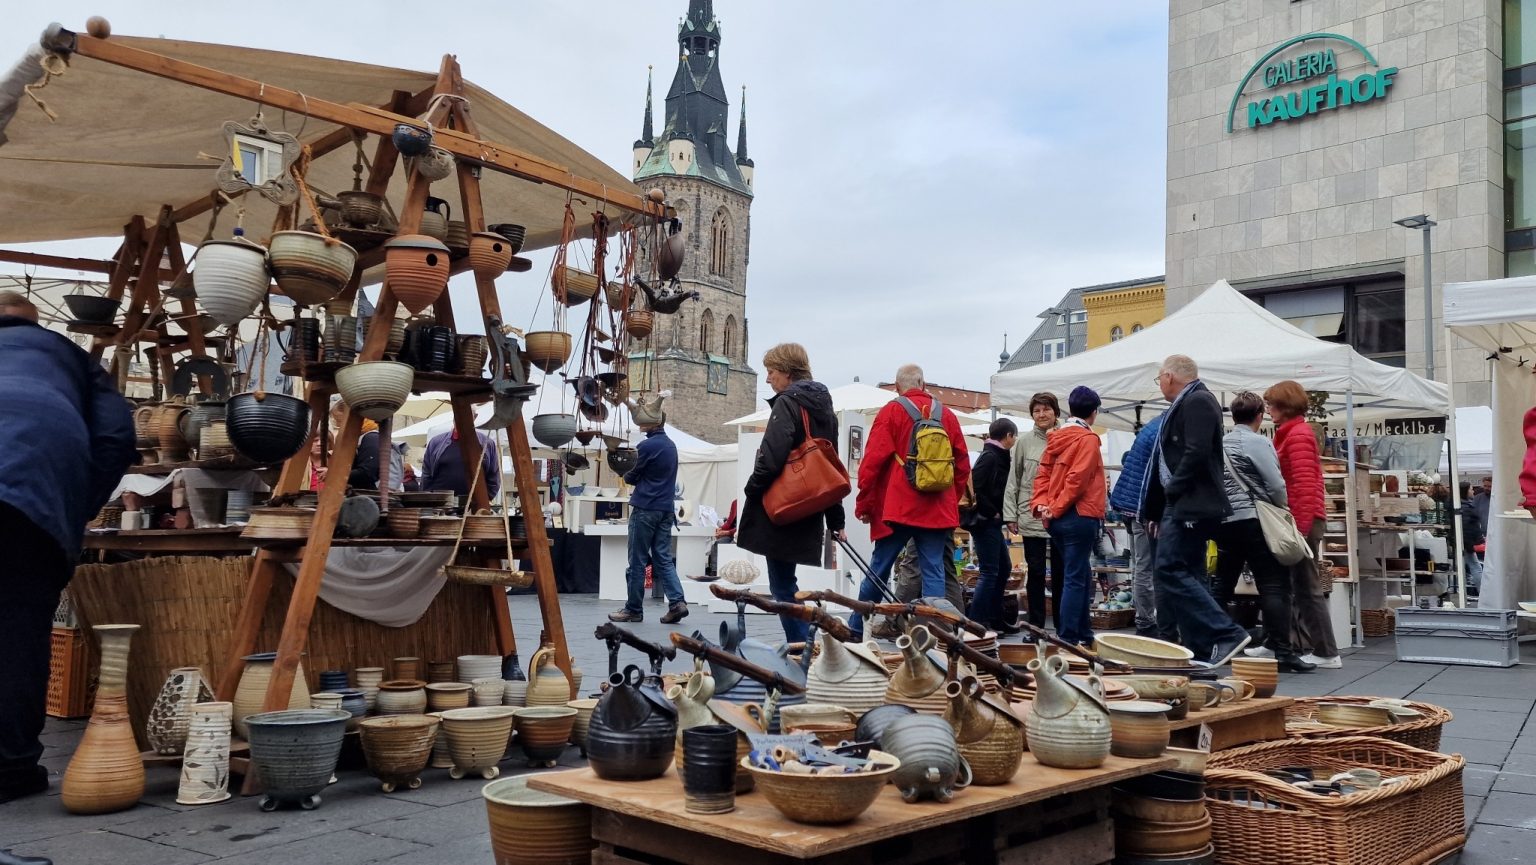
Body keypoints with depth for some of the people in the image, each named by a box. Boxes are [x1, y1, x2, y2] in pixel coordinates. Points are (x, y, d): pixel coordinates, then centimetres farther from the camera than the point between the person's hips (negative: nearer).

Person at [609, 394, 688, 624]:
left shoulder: (647, 446, -13)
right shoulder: (671, 445, 12)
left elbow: (632, 477, -3)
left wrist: (626, 477, 16)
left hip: (646, 509, -7)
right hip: (666, 509, 7)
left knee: (638, 562, 1)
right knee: (663, 558, 8)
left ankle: (633, 609, 8)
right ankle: (677, 602, -6)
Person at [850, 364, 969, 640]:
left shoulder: (891, 412, -2)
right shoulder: (946, 415, 9)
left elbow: (872, 461, -7)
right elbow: (963, 464, 13)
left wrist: (864, 504, 0)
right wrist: (952, 500, 22)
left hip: (898, 508, -2)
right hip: (938, 510, 3)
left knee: (878, 570, 6)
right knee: (934, 571, 3)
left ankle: (856, 630, 16)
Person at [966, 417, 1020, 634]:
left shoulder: (998, 456, 14)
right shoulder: (990, 457, -15)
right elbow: (977, 490, -22)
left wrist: (997, 515, 5)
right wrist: (993, 513, -16)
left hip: (992, 522, 10)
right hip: (984, 521, -10)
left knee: (1003, 568, 16)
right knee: (989, 572, -7)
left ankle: (995, 619, 24)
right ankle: (975, 622, -3)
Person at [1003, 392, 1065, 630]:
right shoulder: (1024, 442, 2)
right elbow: (1013, 480, 3)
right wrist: (1011, 515, -1)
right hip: (1031, 517, 0)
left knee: (1060, 572, 7)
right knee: (1035, 572, 7)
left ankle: (1062, 627, 16)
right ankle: (1035, 626, 14)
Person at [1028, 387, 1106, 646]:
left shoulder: (1057, 437, 12)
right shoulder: (1088, 438, -10)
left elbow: (1043, 473, 7)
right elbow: (1077, 479, -18)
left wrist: (1040, 503, -3)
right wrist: (1056, 508, -13)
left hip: (1057, 519, 7)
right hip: (1080, 516, -7)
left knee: (1081, 576, 17)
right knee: (1075, 579, -5)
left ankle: (1084, 636, 23)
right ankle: (1068, 639, -6)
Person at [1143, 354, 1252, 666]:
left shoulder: (1198, 401, -10)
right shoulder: (1185, 404, 20)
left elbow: (1196, 453, -23)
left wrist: (1173, 491, -14)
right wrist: (1157, 510, 18)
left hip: (1190, 505, -11)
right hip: (1182, 506, 11)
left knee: (1168, 571, -15)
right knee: (1188, 576, 10)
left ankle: (1226, 634, -15)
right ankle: (1202, 650, 14)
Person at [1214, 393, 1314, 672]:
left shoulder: (1221, 443, 12)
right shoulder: (1258, 442, -7)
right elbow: (1276, 485, -12)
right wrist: (1282, 508, 5)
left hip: (1223, 522, 7)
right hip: (1253, 521, -7)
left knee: (1223, 586, 13)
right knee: (1274, 587, -6)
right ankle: (1282, 652, -11)